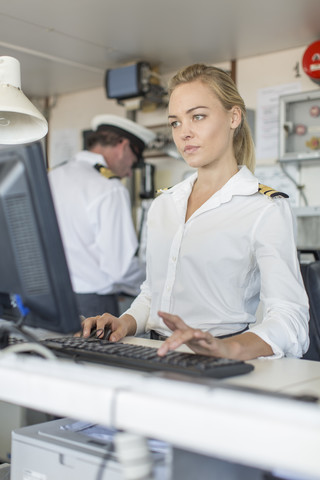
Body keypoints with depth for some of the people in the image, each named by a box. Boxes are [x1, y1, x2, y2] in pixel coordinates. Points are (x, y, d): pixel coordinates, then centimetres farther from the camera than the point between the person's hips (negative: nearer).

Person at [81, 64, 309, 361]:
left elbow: (290, 318, -14)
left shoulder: (266, 209, -3)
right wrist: (126, 322, 2)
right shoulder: (162, 205, 17)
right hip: (159, 359, 6)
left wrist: (228, 347, -32)